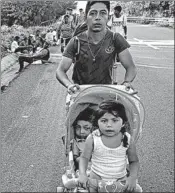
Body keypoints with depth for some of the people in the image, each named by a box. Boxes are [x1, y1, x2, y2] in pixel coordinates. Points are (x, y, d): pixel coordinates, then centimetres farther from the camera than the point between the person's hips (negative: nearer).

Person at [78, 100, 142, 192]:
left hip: (121, 179, 1)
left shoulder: (127, 139, -11)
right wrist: (82, 174, -19)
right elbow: (84, 157, -4)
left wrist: (133, 177, -17)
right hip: (97, 178, -1)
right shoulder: (92, 139, -14)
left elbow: (134, 161, -2)